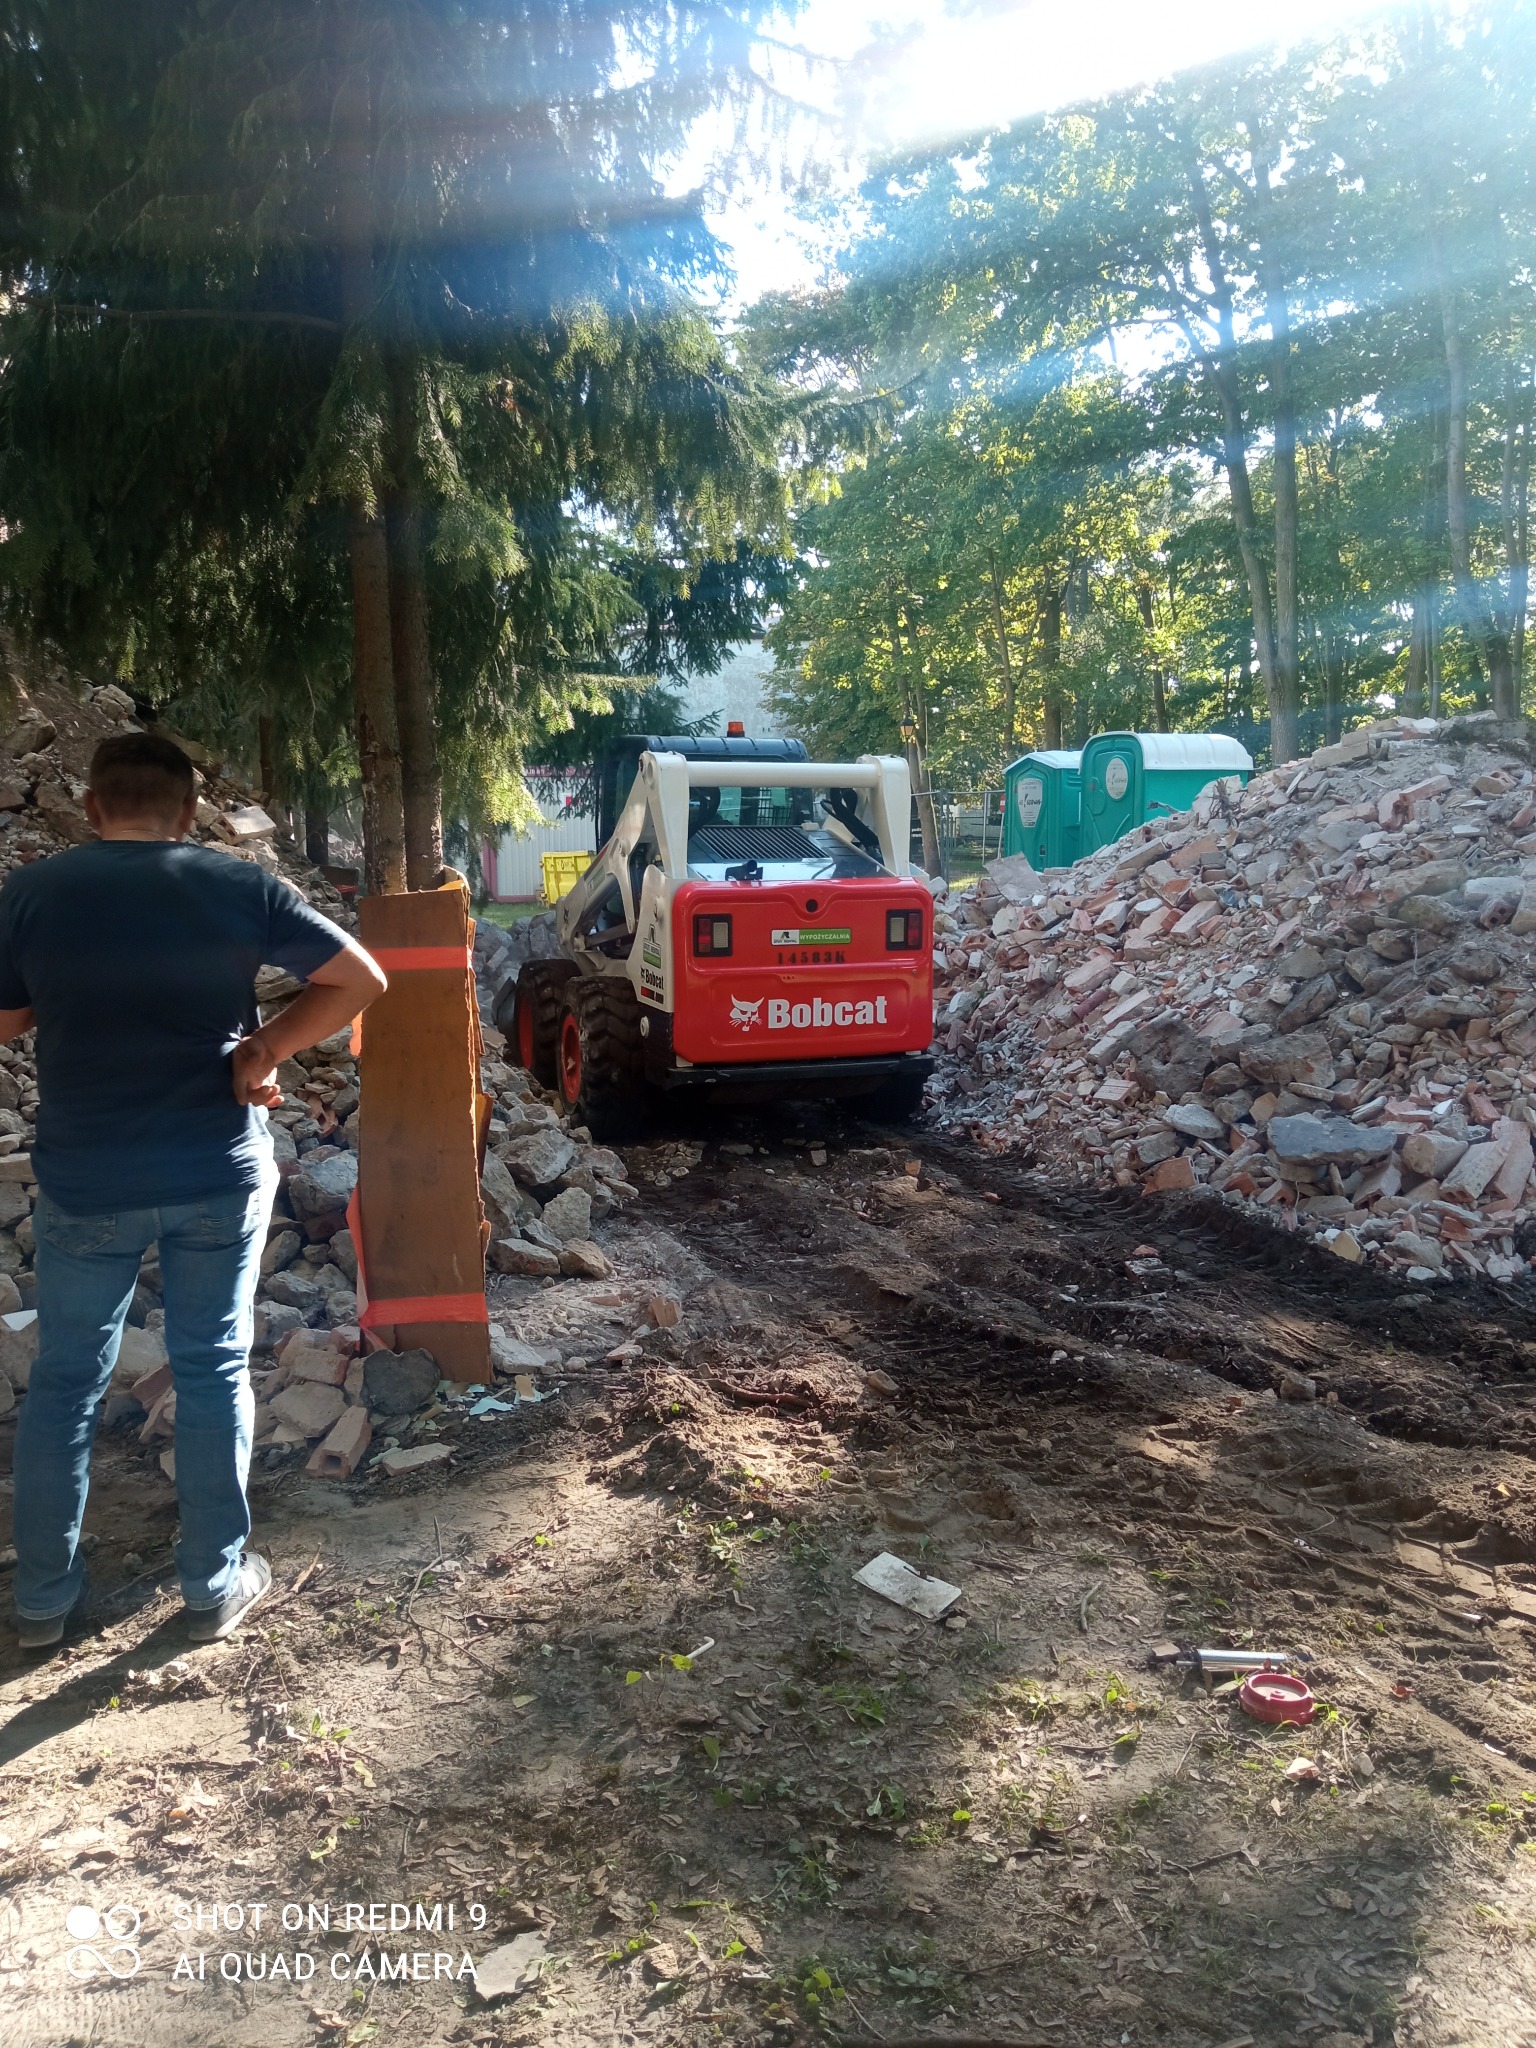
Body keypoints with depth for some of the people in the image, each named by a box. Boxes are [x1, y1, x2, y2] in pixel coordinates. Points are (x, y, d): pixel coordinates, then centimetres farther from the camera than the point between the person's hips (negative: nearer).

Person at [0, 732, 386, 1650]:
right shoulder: (241, 886, -6)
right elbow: (361, 980, -5)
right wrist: (264, 1049, -2)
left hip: (86, 1181, 1)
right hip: (221, 1174, 0)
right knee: (215, 1374, 12)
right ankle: (217, 1586, 22)